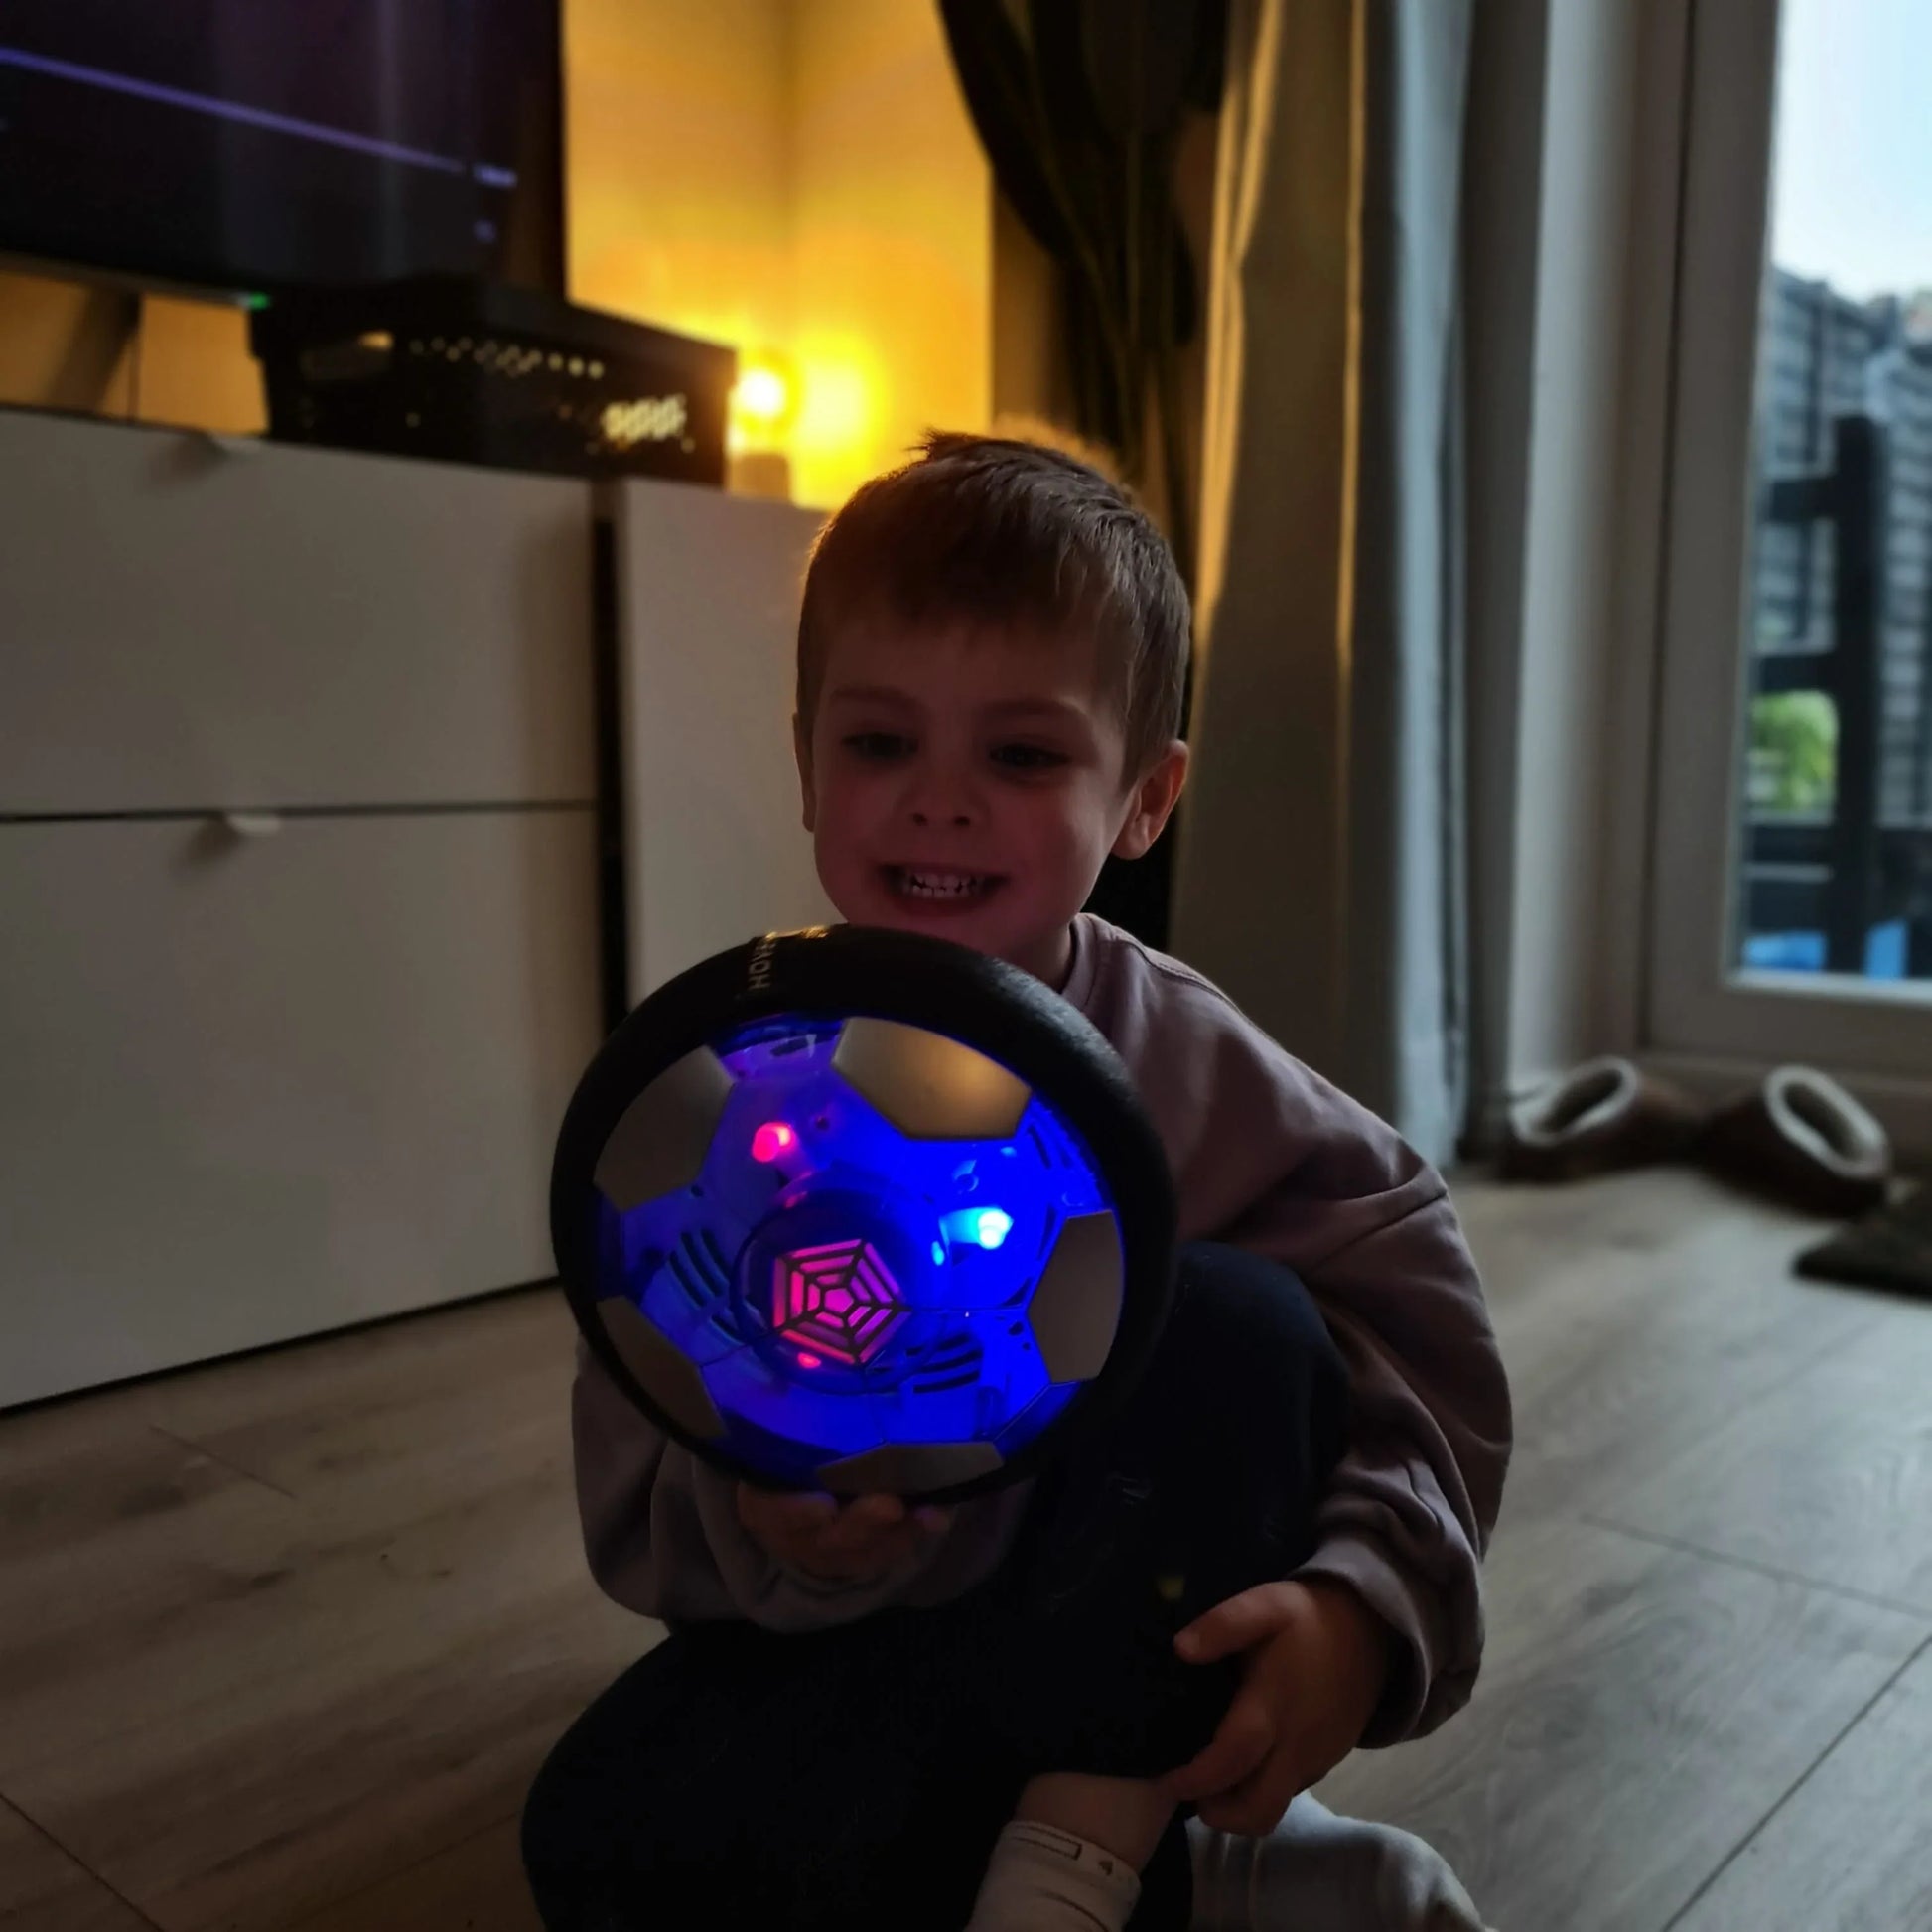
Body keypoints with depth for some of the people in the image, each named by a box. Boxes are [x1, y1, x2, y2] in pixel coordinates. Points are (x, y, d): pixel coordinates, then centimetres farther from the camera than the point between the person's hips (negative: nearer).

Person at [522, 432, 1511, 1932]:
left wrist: (1361, 1605, -31)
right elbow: (637, 1502, -15)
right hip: (839, 1635, 1)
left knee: (1240, 1324, -26)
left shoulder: (1186, 1066, -15)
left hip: (1125, 1631, -1)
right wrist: (766, 1526, -38)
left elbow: (1429, 1348, -14)